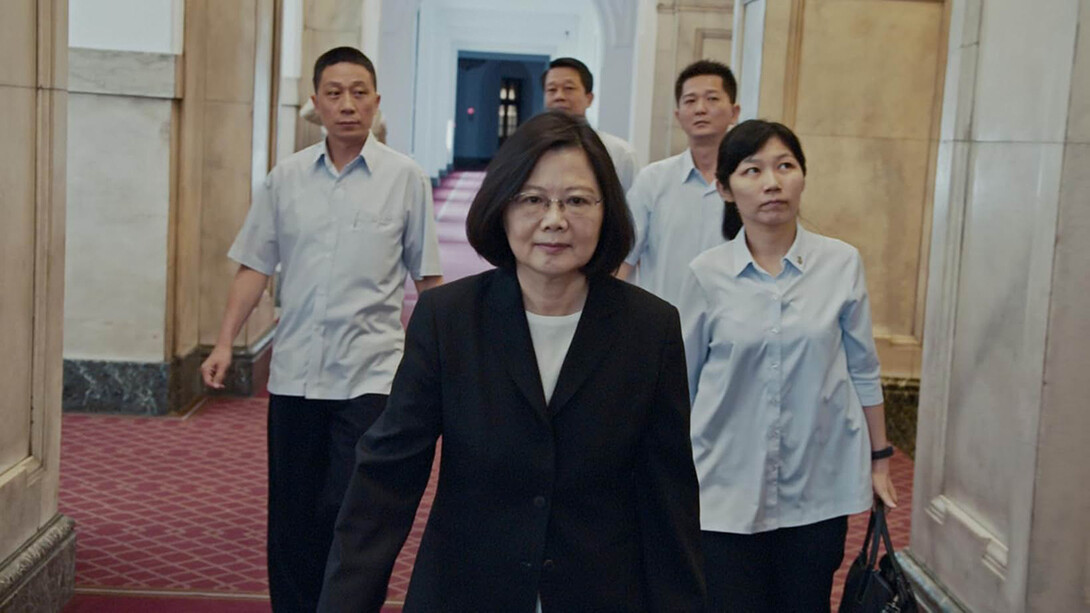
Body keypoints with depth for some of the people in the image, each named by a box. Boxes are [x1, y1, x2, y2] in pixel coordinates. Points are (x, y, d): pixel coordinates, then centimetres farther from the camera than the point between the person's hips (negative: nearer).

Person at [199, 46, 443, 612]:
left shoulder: (405, 179, -1)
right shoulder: (286, 178, 6)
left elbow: (428, 278, 3)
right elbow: (255, 266, 9)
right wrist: (225, 343, 1)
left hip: (370, 374, -3)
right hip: (294, 372, 3)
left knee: (349, 512, -8)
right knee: (292, 517, 11)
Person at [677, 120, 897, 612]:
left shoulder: (842, 263, -4)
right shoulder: (706, 274, -5)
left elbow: (863, 370, 5)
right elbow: (683, 381, 5)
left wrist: (880, 460, 9)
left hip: (820, 486, 1)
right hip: (726, 489, -1)